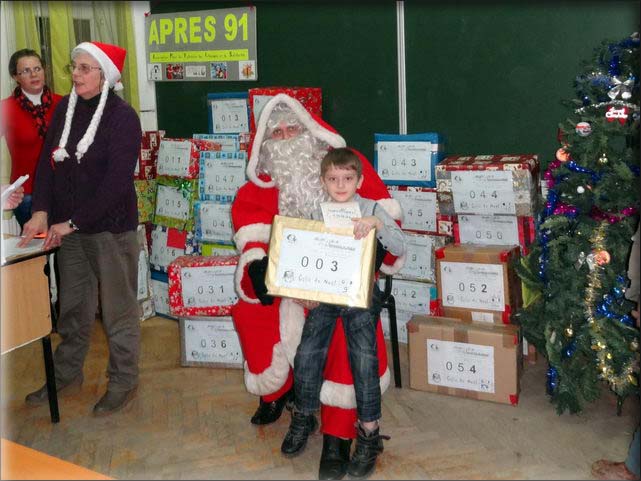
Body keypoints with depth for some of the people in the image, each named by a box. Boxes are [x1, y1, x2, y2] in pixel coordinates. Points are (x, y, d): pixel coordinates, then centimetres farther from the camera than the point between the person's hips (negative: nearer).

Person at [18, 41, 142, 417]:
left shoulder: (123, 117, -13)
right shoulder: (65, 109, 5)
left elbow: (116, 181, -18)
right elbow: (48, 160, 5)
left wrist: (73, 223, -16)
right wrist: (41, 211, -9)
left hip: (111, 228, -6)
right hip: (69, 228, 6)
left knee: (118, 309, 7)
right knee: (73, 307, 18)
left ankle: (124, 382, 23)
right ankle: (67, 375, 35)